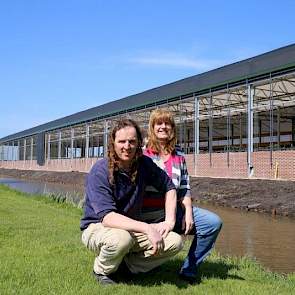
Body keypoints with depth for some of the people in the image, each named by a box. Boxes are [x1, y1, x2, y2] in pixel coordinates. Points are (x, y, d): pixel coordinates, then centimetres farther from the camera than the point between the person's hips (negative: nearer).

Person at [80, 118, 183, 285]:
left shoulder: (144, 164, -6)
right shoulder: (100, 172, -22)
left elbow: (169, 186, 8)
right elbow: (107, 217, -31)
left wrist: (170, 220, -5)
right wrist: (147, 228, -38)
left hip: (133, 227, 5)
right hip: (97, 228, -5)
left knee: (175, 242, -13)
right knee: (122, 238, -39)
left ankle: (127, 265, 2)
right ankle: (102, 272, -6)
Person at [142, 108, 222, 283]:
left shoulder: (179, 156, 8)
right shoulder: (142, 153, -7)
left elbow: (184, 189, 9)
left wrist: (188, 213, -6)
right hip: (148, 216, -5)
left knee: (214, 223, -9)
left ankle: (189, 270, 3)